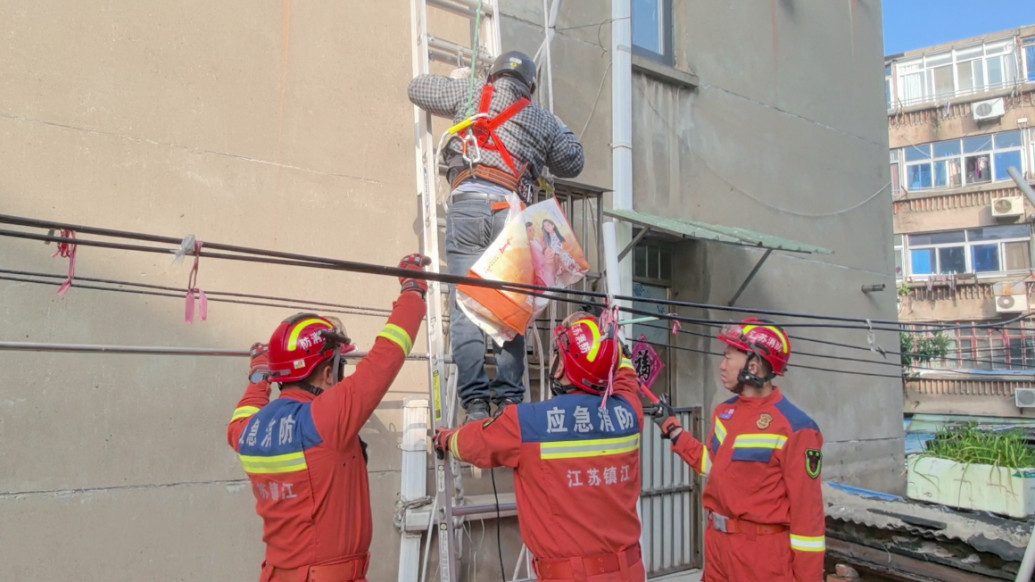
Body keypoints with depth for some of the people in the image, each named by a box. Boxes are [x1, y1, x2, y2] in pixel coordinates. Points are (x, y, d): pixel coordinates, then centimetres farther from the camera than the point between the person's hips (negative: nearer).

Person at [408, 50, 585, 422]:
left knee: (466, 307, -5)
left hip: (468, 202, -1)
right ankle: (509, 400, -3)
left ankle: (475, 403, -12)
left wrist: (458, 85, 47)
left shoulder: (472, 94, 20)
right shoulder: (543, 121, 22)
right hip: (511, 210, 1)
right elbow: (573, 162, 34)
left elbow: (417, 88, 31)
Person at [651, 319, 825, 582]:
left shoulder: (794, 427, -18)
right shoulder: (724, 412, 5)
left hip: (762, 551, -7)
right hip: (718, 542, 7)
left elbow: (807, 507, -17)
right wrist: (672, 429, 20)